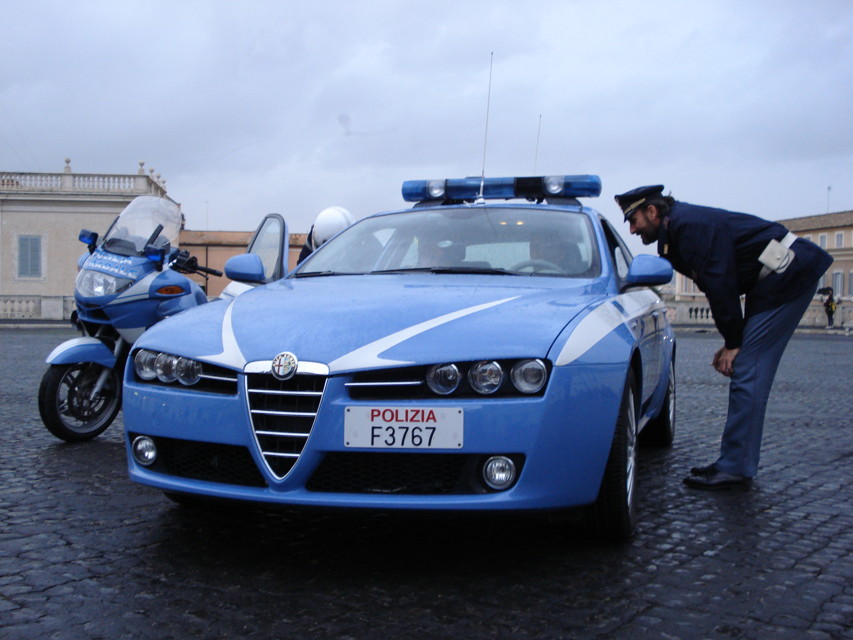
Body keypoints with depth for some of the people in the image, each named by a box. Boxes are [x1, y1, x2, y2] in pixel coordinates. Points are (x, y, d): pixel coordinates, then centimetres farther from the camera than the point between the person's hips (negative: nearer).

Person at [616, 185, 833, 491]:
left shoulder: (689, 225, -16)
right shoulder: (674, 236, 15)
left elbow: (720, 284, -19)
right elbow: (719, 285, 16)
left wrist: (733, 343, -13)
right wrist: (732, 342, 10)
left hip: (788, 275, -10)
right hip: (776, 280, 10)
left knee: (747, 373, -13)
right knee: (747, 373, 8)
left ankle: (735, 469, -9)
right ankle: (736, 465, 13)